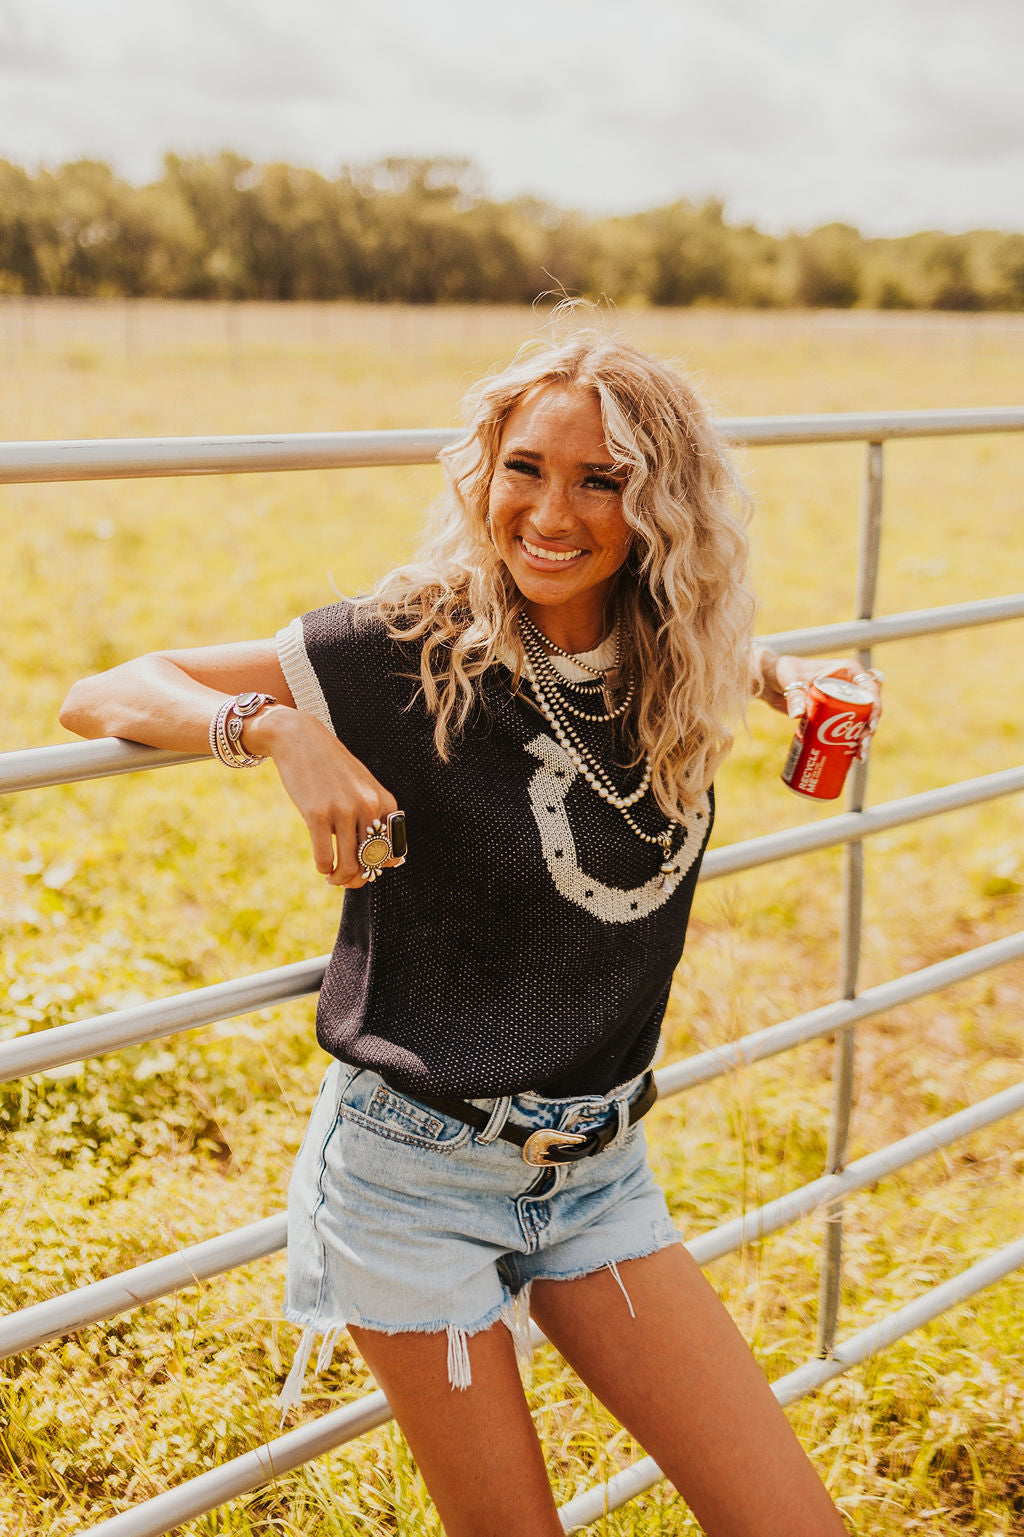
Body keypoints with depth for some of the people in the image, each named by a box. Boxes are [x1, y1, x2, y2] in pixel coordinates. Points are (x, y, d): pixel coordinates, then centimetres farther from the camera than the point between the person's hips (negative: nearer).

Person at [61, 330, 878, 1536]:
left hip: (597, 1172, 5)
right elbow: (102, 696, -11)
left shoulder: (674, 666, -2)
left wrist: (780, 674, 5)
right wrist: (280, 728, -28)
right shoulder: (412, 648, -16)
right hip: (415, 1174, -4)